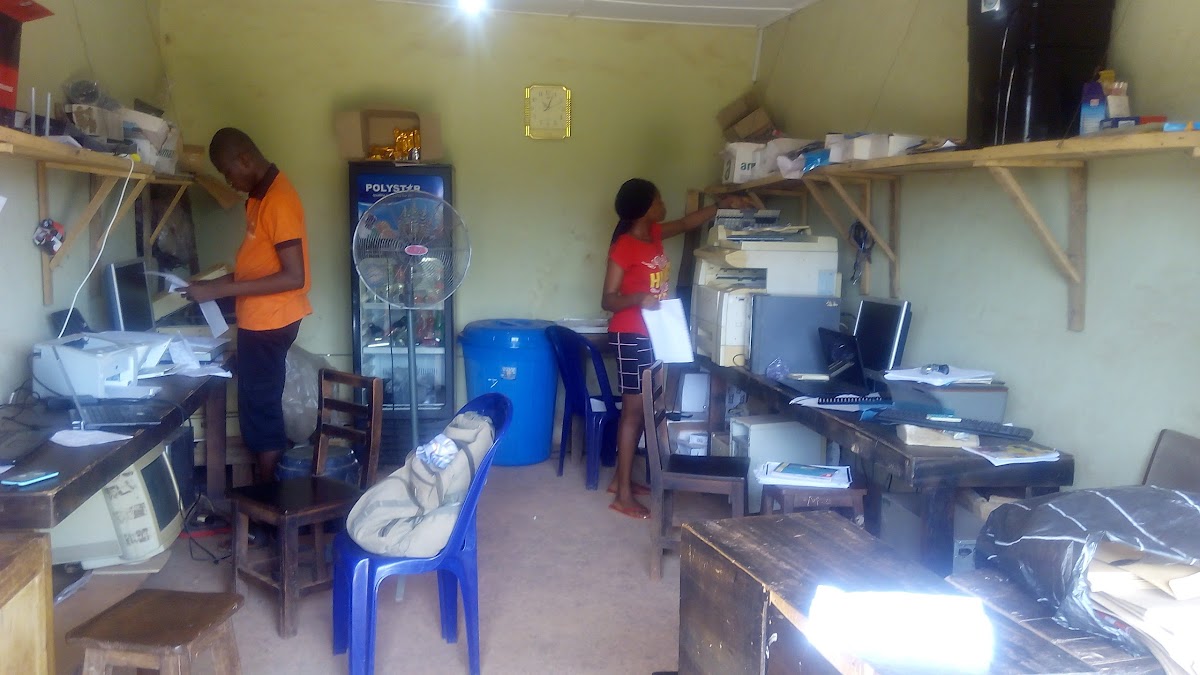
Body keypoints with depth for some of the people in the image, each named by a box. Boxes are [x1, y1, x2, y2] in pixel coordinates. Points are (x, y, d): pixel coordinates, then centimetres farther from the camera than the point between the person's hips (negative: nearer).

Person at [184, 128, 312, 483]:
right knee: (261, 409, 16)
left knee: (260, 413, -1)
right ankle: (267, 489, 26)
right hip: (260, 320, 10)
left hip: (269, 322, -10)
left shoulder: (278, 200, -19)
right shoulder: (261, 195, 12)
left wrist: (220, 290, -24)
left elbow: (294, 277, -25)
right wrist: (216, 282, 9)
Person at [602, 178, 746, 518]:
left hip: (651, 335, 9)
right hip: (631, 337, -9)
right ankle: (623, 496, 1)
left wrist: (722, 205, 19)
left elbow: (687, 223, 25)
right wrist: (638, 298, -34)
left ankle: (621, 477, 26)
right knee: (634, 411, -6)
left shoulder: (654, 234, 7)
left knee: (641, 410, 14)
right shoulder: (624, 247, -17)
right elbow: (607, 300, -17)